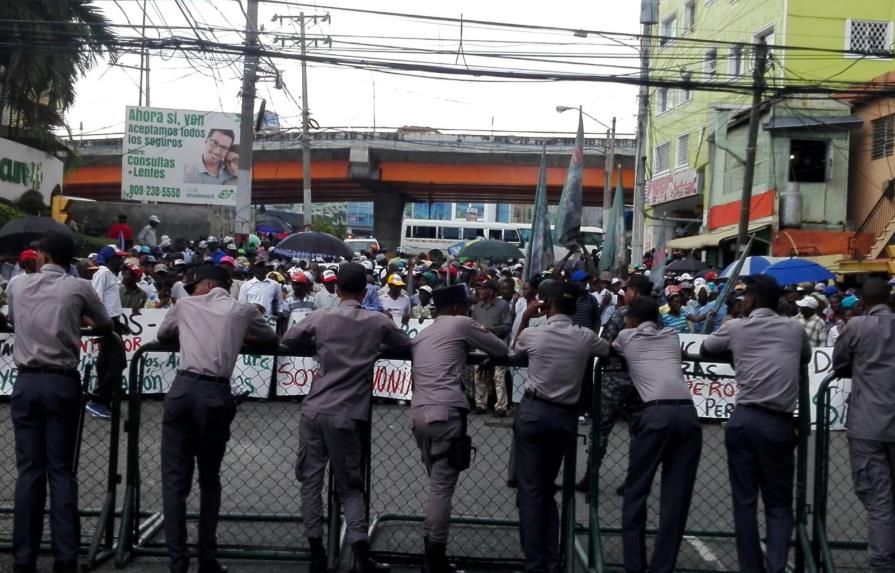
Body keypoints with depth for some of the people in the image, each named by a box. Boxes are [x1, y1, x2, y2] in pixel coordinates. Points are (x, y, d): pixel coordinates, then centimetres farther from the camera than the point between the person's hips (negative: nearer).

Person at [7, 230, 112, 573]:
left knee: (29, 470, 3)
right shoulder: (78, 288, 0)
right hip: (62, 383, -2)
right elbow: (106, 327, 14)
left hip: (26, 382, 2)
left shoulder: (18, 286, 7)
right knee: (61, 470, 0)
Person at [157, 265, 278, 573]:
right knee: (210, 480, 15)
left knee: (175, 481, 3)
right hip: (216, 394, 0)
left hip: (183, 389, 0)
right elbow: (272, 338, 31)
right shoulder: (243, 310, 13)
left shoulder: (185, 304, 14)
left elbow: (163, 334, 33)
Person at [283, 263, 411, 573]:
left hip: (315, 410, 0)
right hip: (347, 415, 0)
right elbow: (407, 345, 16)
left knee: (311, 480, 10)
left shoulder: (321, 318, -1)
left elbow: (287, 338, 13)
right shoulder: (378, 322, 0)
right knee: (350, 486, 9)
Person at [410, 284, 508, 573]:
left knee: (437, 484, 16)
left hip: (418, 413, 8)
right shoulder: (460, 324, 4)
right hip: (446, 413, -7)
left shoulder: (422, 334, 23)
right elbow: (502, 350, 10)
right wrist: (481, 336, 31)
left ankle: (430, 549, 16)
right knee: (442, 486, -6)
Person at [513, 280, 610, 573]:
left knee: (530, 490, 0)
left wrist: (526, 318, 15)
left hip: (533, 412, -3)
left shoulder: (533, 333, -7)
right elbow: (608, 349, 20)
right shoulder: (585, 337, -2)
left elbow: (516, 348, 17)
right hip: (565, 417, 3)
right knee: (547, 488, 16)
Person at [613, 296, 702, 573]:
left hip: (657, 413, -3)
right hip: (688, 413, 3)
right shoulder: (672, 335, 26)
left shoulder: (626, 336, 19)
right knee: (676, 497, 6)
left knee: (636, 492, 9)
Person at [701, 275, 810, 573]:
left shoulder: (735, 327, 7)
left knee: (744, 501, 8)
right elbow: (805, 359, 30)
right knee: (778, 504, 8)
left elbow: (704, 349, 25)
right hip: (778, 423, 0)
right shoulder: (795, 328, 10)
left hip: (743, 419, 0)